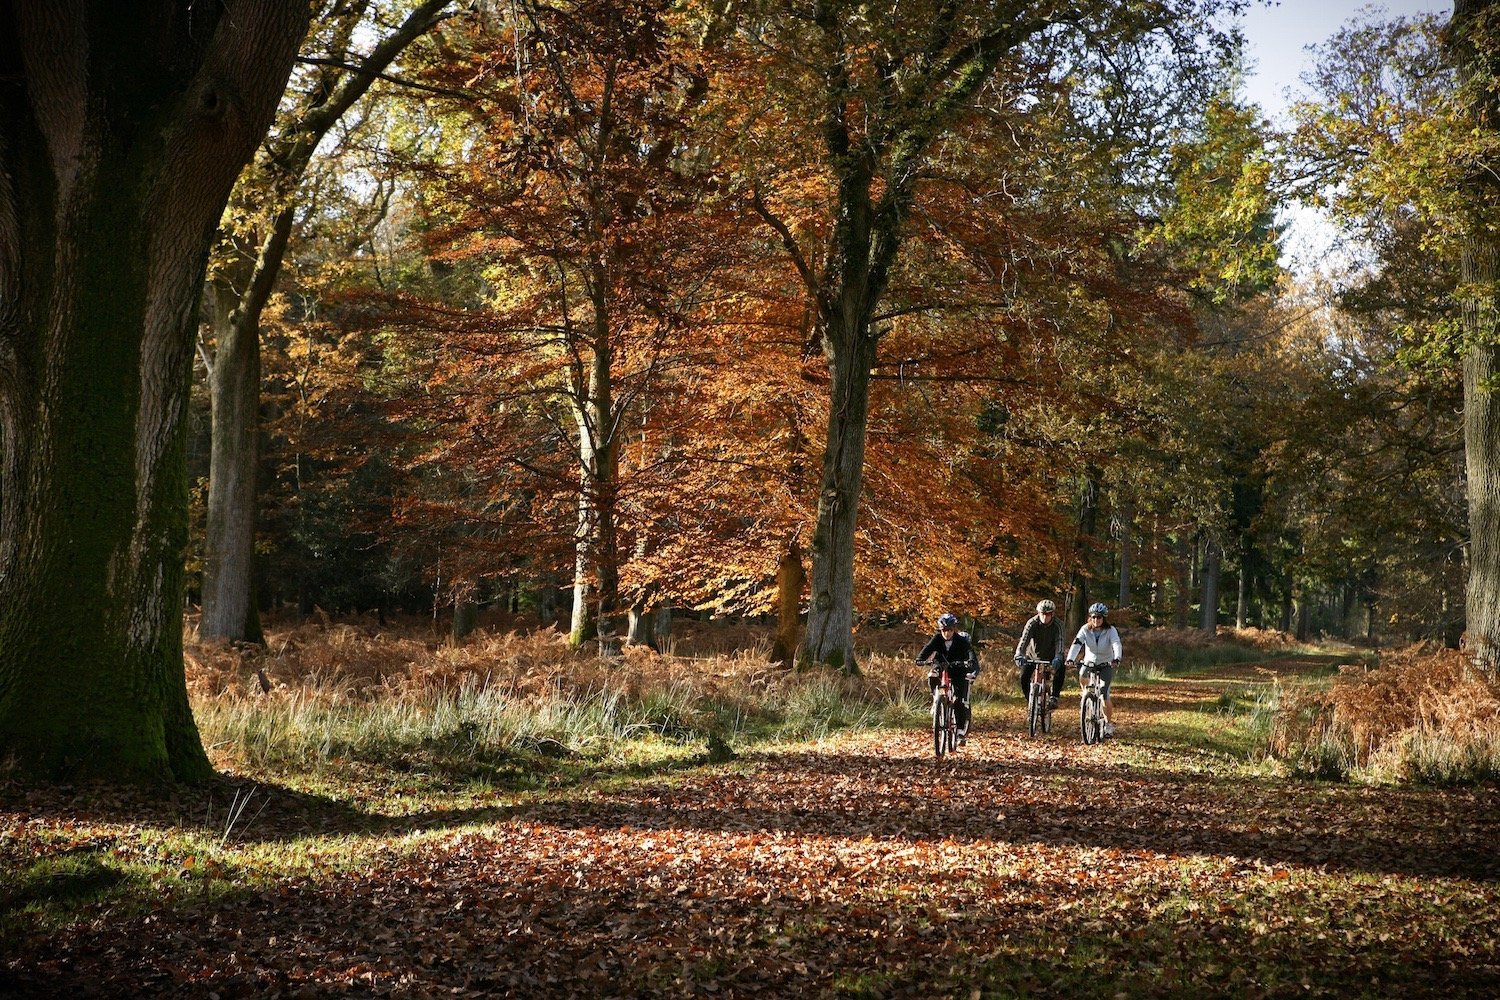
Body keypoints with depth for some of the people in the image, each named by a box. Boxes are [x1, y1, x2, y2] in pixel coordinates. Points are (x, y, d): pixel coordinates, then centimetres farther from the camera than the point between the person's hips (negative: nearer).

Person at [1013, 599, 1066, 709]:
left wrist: (1057, 658, -53)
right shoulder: (1032, 623, -24)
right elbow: (1024, 640, -33)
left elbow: (1059, 642, -34)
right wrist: (1019, 655, -50)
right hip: (1033, 655, 0)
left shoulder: (1057, 625, -24)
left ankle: (1054, 698, -9)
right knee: (1024, 677, -16)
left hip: (1051, 656, 0)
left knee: (1060, 673, -26)